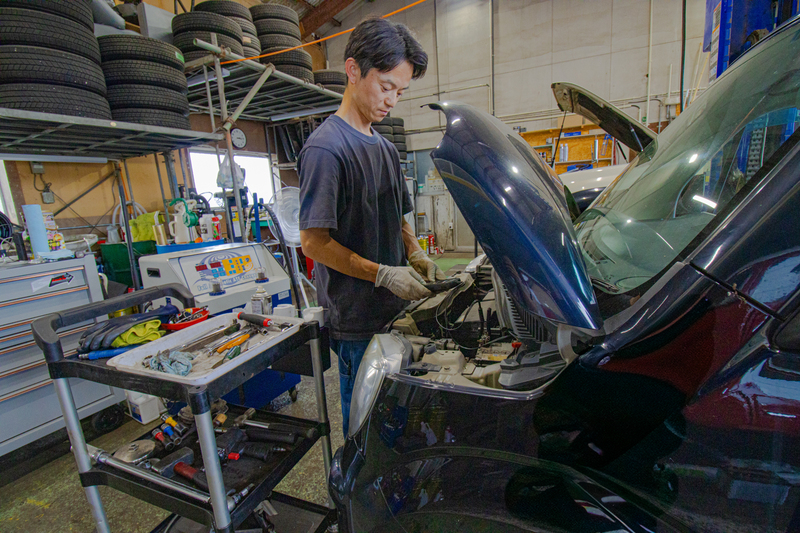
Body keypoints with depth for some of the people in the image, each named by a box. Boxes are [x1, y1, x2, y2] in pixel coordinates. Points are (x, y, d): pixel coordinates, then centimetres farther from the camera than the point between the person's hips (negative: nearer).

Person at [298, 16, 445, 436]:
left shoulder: (385, 148, 14)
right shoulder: (325, 148, -14)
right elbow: (313, 242, -18)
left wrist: (416, 256, 2)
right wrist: (385, 274, -19)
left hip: (393, 309, 8)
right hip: (357, 319, -8)